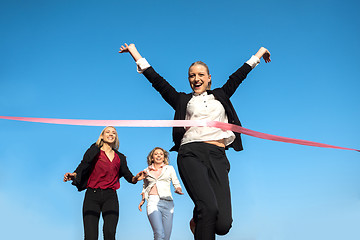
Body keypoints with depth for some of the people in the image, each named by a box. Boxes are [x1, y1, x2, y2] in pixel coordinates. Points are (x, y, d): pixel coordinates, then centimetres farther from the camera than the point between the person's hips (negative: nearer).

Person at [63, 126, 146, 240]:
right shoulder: (94, 151, 8)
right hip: (92, 196, -2)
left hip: (110, 196, 2)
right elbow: (82, 167, -2)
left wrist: (135, 178, -6)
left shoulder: (120, 158, 17)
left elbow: (127, 175, 16)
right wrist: (73, 175, -23)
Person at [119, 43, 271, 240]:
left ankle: (198, 222, 21)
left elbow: (238, 76, 35)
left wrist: (258, 54, 44)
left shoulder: (220, 96, 29)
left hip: (217, 156, 2)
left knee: (223, 224, -11)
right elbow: (157, 81, 20)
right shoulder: (183, 100, 22)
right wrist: (135, 53, 19)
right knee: (208, 207, -27)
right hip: (191, 153, -2)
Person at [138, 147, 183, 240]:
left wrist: (178, 190, -8)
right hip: (152, 201, -1)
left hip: (167, 202, 1)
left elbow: (176, 183, 14)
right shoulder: (147, 171, 17)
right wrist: (142, 200, 15)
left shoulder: (169, 168, 15)